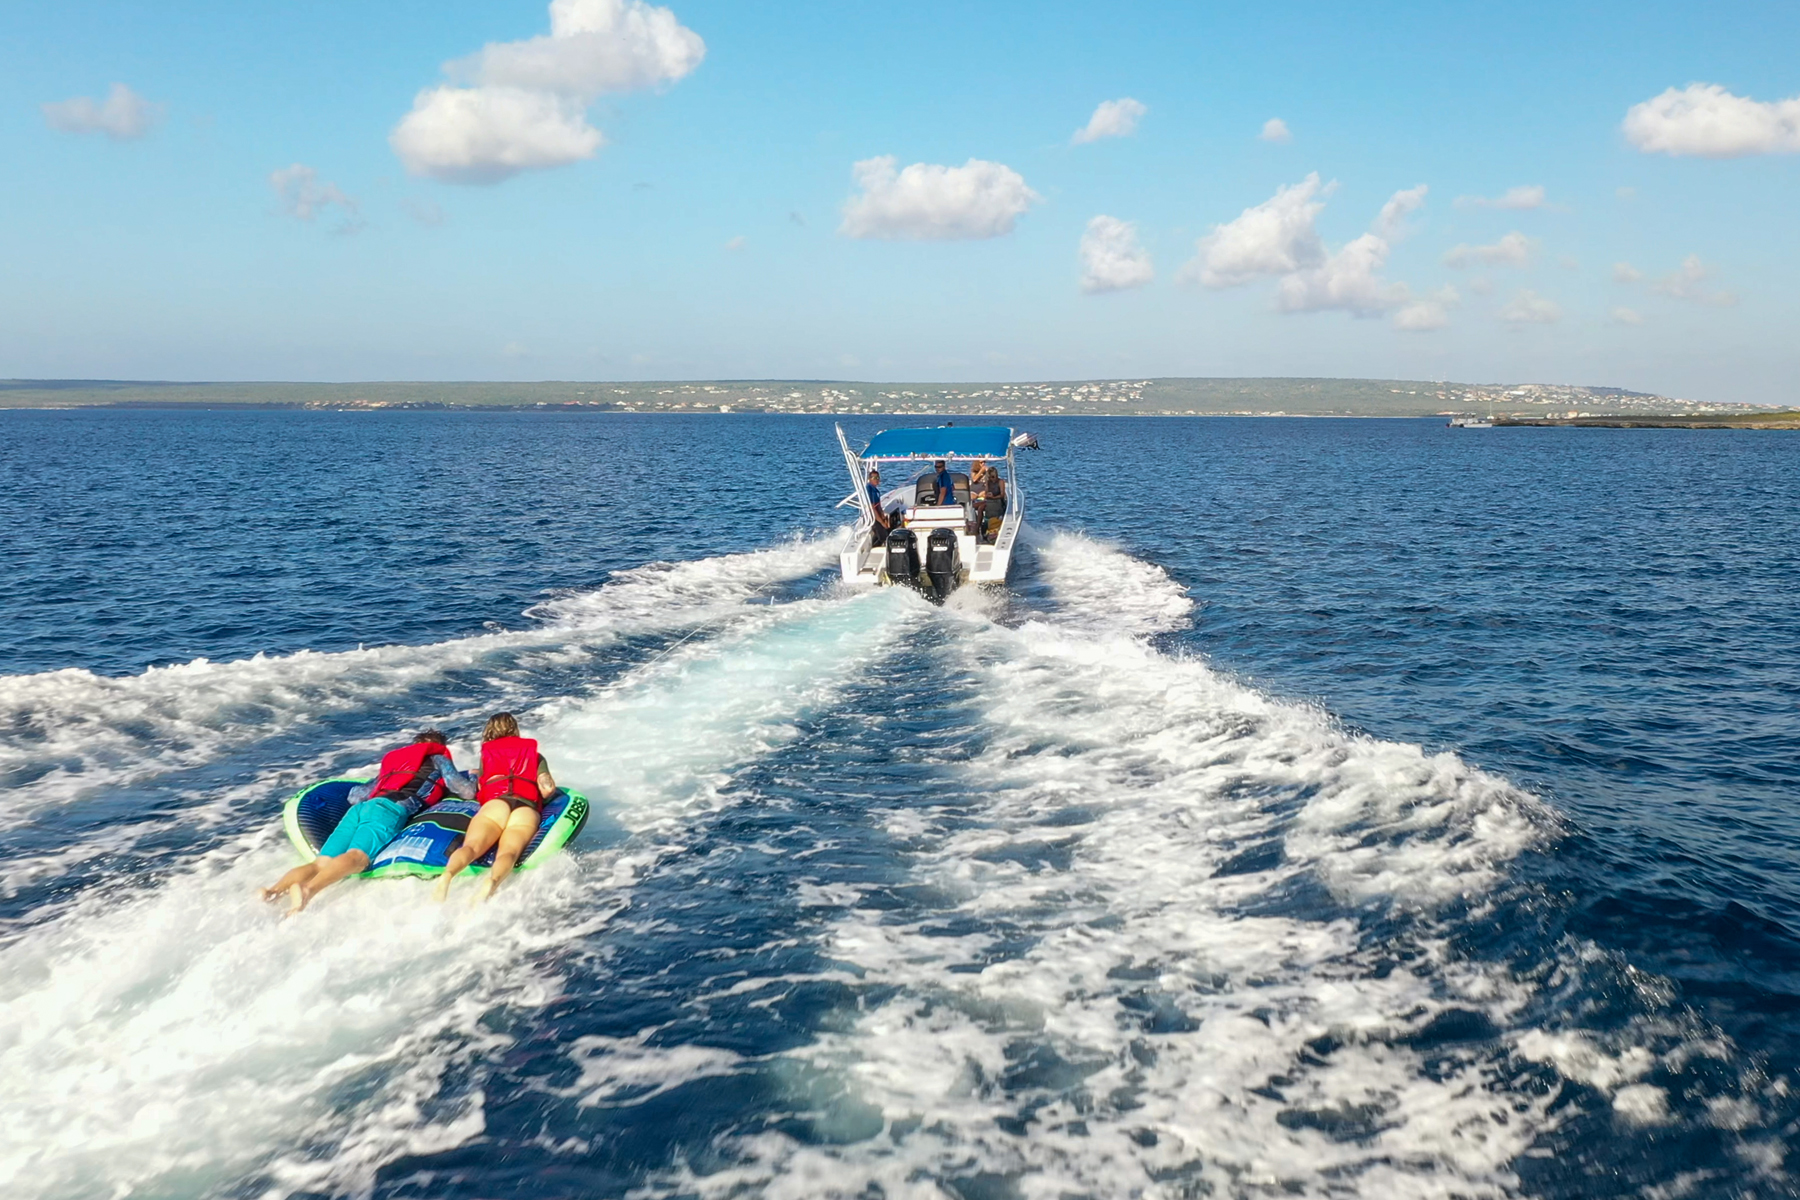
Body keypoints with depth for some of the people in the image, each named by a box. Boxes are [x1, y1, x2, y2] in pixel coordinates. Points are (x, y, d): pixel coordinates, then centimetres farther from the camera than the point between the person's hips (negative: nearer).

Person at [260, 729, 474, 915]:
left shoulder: (393, 761, 39)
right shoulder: (438, 759, 27)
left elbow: (355, 795, 40)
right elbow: (468, 792, 20)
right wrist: (473, 777, 43)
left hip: (360, 807, 6)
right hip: (391, 809, -5)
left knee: (321, 864, -11)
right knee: (357, 857, -30)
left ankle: (274, 890, -39)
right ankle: (308, 890, -57)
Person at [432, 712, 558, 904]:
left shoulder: (486, 755, 29)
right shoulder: (535, 755, 30)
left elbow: (476, 791, 25)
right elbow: (547, 789, 15)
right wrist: (553, 789, 40)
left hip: (496, 802, 0)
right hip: (528, 807, 0)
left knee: (471, 846, -23)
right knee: (508, 852, -26)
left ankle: (447, 875, -55)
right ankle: (491, 881, -59)